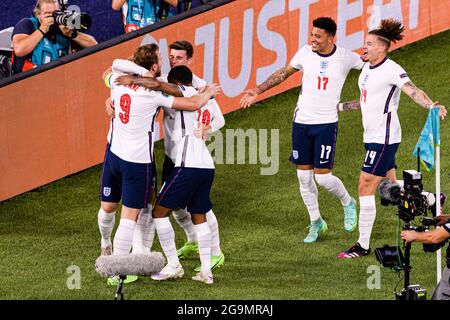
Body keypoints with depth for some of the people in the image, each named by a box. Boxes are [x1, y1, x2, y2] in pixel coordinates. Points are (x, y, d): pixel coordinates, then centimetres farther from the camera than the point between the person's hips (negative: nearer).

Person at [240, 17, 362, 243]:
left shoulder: (345, 57, -7)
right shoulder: (305, 53, -1)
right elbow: (283, 74, 12)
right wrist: (257, 91, 10)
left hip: (326, 123, -3)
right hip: (302, 121, 3)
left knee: (323, 176, -7)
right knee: (304, 176, 6)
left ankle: (348, 203, 23)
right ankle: (316, 222, 23)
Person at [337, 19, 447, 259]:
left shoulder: (391, 70, -16)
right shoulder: (367, 69, 11)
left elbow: (412, 91, -30)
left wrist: (431, 105, -47)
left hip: (384, 138, -9)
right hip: (372, 137, 9)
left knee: (365, 188, -9)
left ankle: (363, 246, -4)